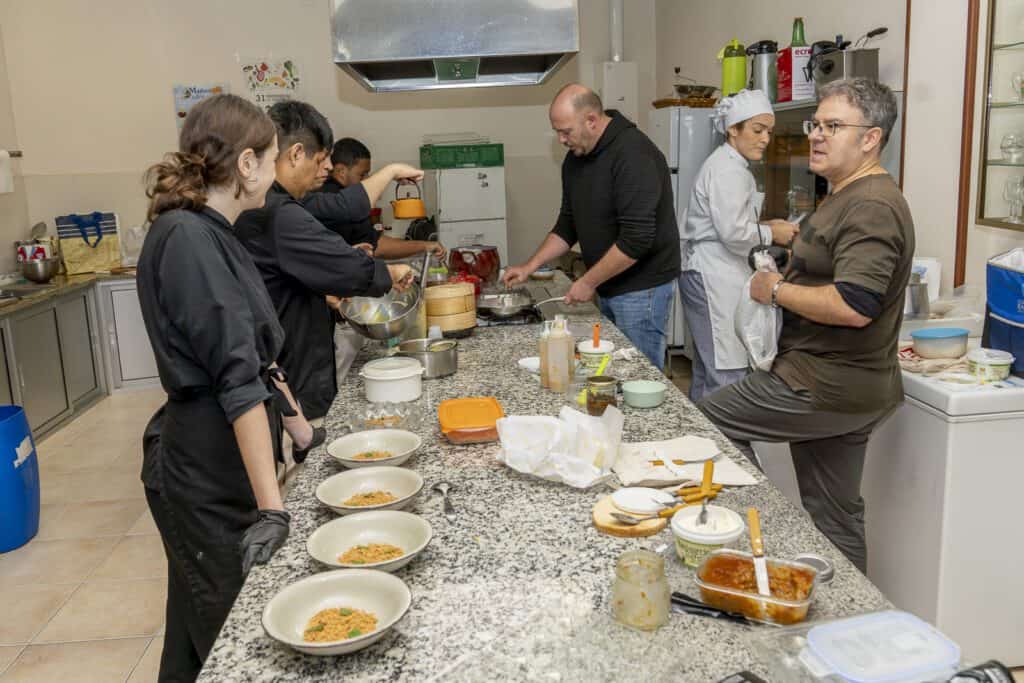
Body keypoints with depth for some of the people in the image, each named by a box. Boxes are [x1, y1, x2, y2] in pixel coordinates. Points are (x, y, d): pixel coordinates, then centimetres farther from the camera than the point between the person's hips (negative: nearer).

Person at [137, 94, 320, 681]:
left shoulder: (211, 235, 10)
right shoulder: (188, 239, -20)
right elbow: (237, 379, -26)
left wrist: (300, 427, 19)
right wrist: (271, 505, -27)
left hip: (230, 457, 9)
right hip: (207, 472, -9)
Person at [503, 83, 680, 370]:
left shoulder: (634, 155, -20)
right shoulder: (576, 157, 8)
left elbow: (637, 239, -24)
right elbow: (567, 225, 17)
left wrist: (588, 282, -17)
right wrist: (529, 267, 7)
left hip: (641, 289, -8)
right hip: (609, 287, 8)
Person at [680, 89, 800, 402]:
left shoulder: (727, 164, 19)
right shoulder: (728, 170, -13)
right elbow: (733, 233, -20)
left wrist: (763, 226, 10)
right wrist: (771, 234, -4)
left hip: (708, 274, 11)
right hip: (714, 279, -11)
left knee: (709, 370, 15)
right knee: (727, 375, -11)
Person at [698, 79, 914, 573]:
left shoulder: (872, 207, -18)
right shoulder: (849, 197, 16)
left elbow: (854, 306, -29)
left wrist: (777, 290, -16)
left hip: (827, 388, -10)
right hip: (843, 388, 10)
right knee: (836, 519, 16)